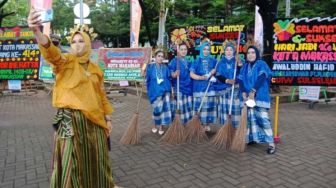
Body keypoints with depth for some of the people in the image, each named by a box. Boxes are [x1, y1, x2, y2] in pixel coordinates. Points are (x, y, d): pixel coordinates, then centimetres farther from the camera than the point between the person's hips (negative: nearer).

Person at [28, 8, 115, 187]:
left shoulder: (96, 69, 10)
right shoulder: (66, 61, -3)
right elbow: (51, 53, -26)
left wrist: (107, 117, 12)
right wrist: (37, 31, -45)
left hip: (94, 120, 4)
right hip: (70, 119, -4)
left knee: (96, 157, 15)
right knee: (72, 159, 1)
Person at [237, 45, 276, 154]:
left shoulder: (261, 64, -1)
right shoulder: (245, 66, 14)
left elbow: (261, 78, -15)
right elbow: (240, 80, 4)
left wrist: (253, 91, -23)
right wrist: (244, 92, -11)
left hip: (260, 96, -5)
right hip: (248, 96, 5)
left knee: (263, 118, -12)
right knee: (250, 118, 9)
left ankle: (271, 144, -9)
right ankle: (251, 138, 21)